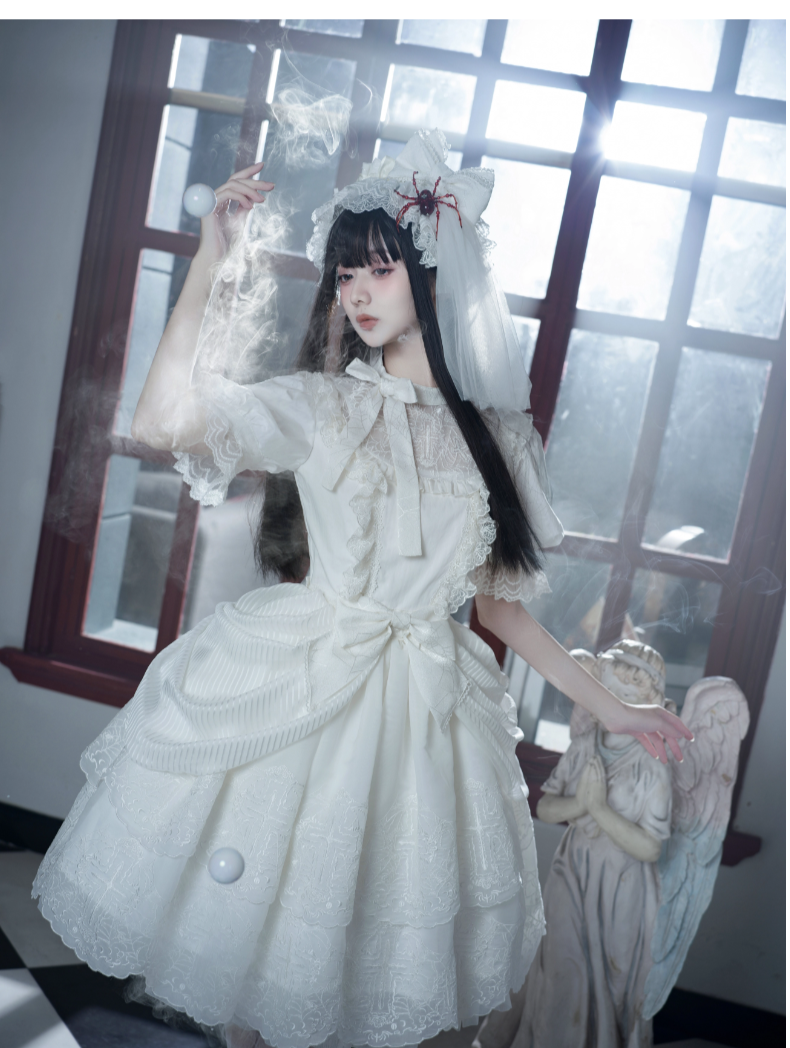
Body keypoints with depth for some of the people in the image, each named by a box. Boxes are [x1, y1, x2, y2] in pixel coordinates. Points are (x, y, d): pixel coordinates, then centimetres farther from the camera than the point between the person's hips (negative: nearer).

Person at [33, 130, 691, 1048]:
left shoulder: (499, 434, 4)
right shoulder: (322, 406, -3)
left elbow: (500, 604, 9)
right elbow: (165, 423, -20)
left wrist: (612, 709, 10)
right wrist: (209, 259, -17)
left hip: (427, 704, 2)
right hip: (299, 689, -1)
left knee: (374, 933, 12)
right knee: (261, 904, 10)